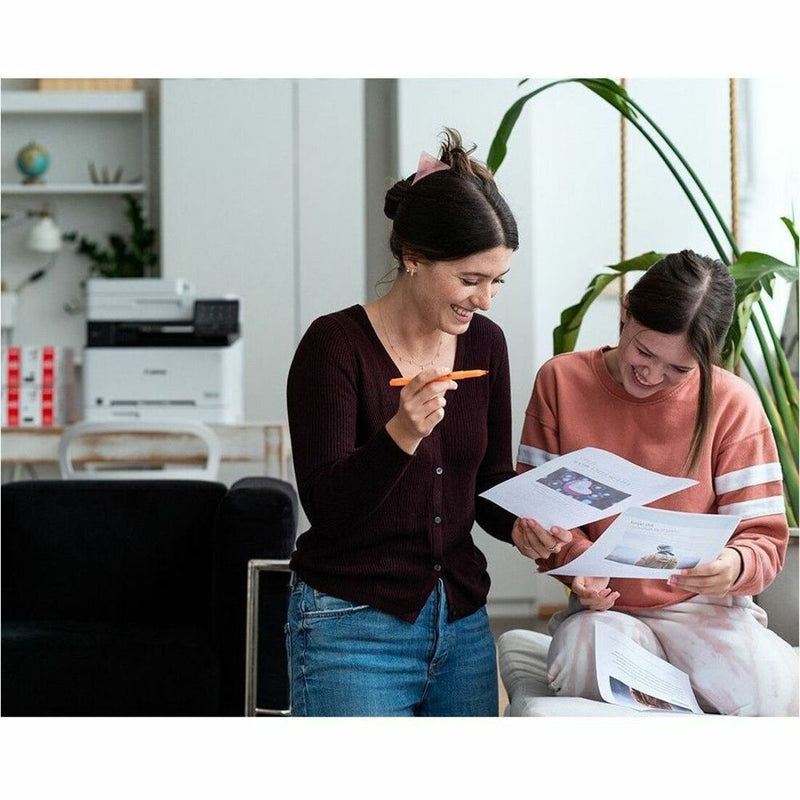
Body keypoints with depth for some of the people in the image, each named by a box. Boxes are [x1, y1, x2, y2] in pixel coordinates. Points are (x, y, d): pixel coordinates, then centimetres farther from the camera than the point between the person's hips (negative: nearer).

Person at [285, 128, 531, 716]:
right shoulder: (336, 344, -12)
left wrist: (524, 525, -9)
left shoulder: (485, 343, 5)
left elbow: (491, 485, 12)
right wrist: (401, 433, -33)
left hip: (463, 622, 6)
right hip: (353, 628, -5)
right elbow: (325, 506, -17)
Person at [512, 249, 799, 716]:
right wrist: (578, 559, -17)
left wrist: (736, 566, -27)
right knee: (583, 671, -36)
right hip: (602, 608, 1)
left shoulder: (732, 404, -4)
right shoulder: (562, 380, 1)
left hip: (705, 608, 0)